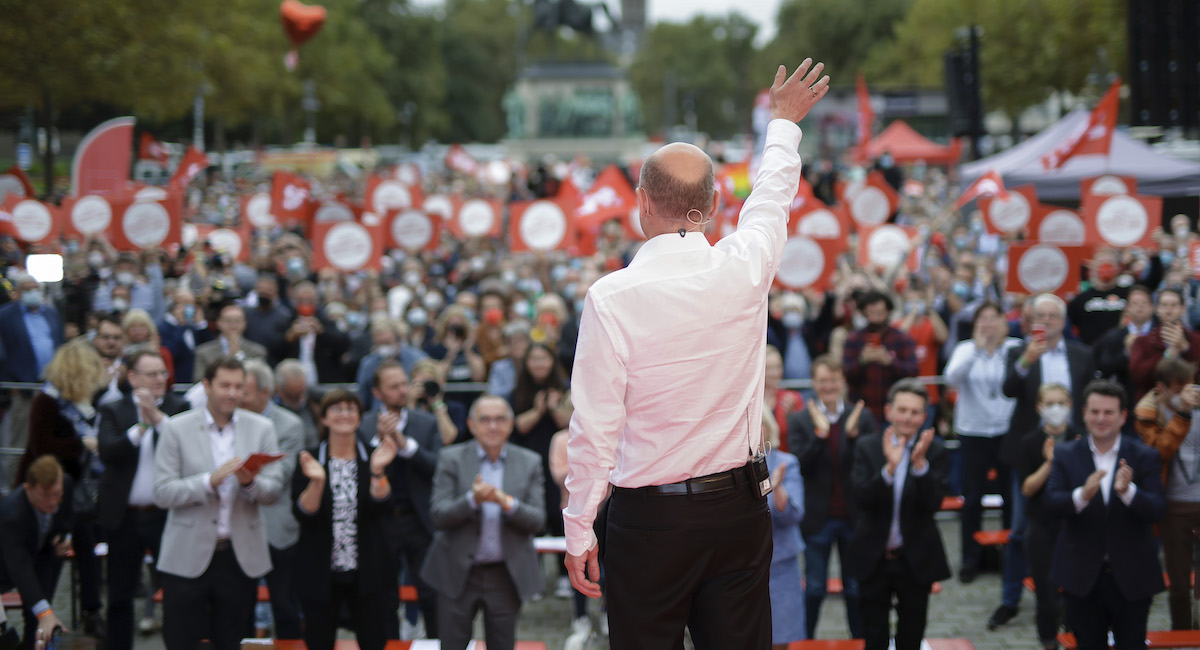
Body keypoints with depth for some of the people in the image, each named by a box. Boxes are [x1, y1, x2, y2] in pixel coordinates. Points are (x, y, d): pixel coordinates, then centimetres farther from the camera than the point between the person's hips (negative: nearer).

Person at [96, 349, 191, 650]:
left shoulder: (178, 408, 3)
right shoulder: (113, 411, 3)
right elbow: (107, 452, -13)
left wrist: (158, 418, -21)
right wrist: (140, 427, -21)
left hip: (166, 515, -1)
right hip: (124, 517, 1)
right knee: (120, 595, 10)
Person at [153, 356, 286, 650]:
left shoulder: (261, 428, 8)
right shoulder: (177, 429, 0)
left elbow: (273, 492, 4)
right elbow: (162, 494, -7)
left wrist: (250, 482, -19)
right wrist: (211, 481, -20)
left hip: (241, 557, 2)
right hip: (189, 556, -2)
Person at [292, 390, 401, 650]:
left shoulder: (374, 458, 3)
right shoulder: (309, 461, 1)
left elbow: (382, 507, -10)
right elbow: (303, 514, -9)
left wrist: (377, 471, -26)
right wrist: (317, 481, -26)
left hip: (367, 574, 0)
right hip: (321, 575, 0)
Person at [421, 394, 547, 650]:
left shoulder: (529, 463, 4)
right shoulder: (451, 459, -1)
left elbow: (537, 521, -4)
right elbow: (438, 516, -9)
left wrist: (508, 503, -24)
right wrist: (473, 500, -27)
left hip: (506, 576, 1)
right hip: (458, 573, -1)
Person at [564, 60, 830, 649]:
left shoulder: (612, 297, -14)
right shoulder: (743, 270, -5)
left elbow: (594, 427, -11)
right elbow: (772, 195, 19)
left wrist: (578, 530, 0)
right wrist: (783, 121, 39)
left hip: (649, 517, -3)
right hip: (739, 507, 3)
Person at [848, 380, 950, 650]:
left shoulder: (934, 451, -6)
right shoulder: (867, 447, -3)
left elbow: (933, 503, -17)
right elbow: (862, 498, -16)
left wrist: (920, 463, -30)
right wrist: (889, 468, -31)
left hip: (915, 560, 0)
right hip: (874, 558, 0)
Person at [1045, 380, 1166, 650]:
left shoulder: (1144, 457, -4)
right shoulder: (1066, 455, -1)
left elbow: (1157, 511, -15)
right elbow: (1050, 503, -14)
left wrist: (1128, 491, -35)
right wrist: (1082, 495, -35)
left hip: (1132, 578, -1)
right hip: (1083, 577, 1)